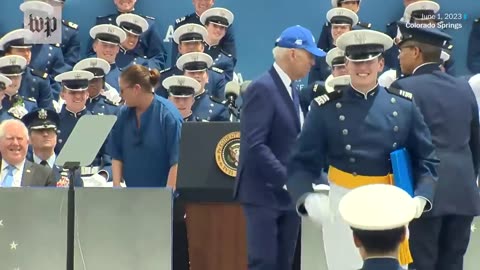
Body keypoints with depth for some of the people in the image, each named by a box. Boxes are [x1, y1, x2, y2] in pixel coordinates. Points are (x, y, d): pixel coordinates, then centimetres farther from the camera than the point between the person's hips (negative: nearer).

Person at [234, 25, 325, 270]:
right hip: (264, 193, -9)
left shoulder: (290, 90, 16)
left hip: (288, 194, 9)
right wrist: (287, 178, -23)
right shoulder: (262, 89, -14)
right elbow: (254, 145, -21)